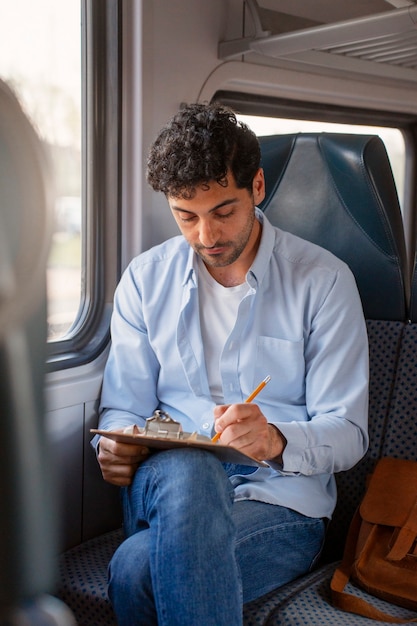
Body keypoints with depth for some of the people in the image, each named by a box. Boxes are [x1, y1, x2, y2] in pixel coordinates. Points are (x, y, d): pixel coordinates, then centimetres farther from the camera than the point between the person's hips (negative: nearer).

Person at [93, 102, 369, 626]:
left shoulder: (323, 280, -1)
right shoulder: (145, 279, 10)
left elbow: (347, 431, -4)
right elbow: (124, 406, 10)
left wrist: (278, 441, -26)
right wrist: (116, 448, -14)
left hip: (282, 501, -3)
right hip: (166, 486, 4)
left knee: (138, 569, -34)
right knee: (187, 470, -36)